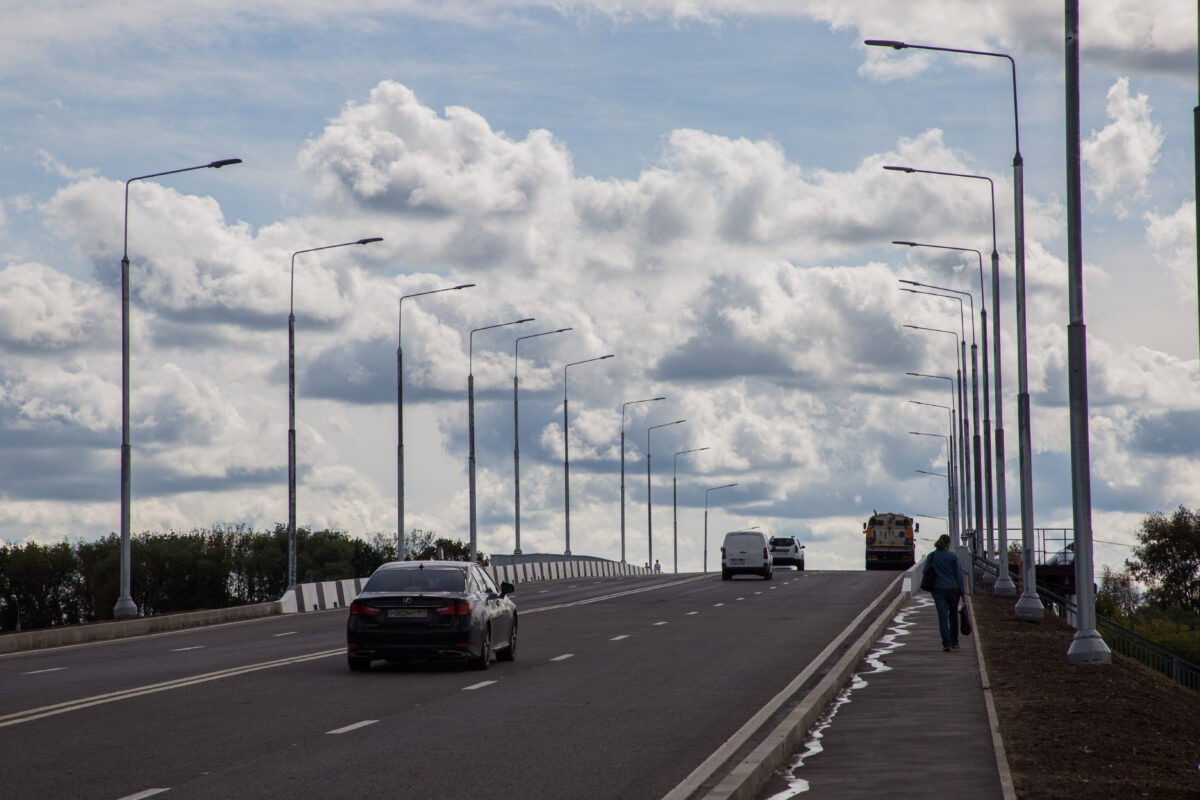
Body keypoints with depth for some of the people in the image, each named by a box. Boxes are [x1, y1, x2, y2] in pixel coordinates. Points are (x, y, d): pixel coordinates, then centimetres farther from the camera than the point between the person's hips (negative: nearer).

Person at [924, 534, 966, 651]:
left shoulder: (931, 556, 0)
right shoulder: (953, 556, -5)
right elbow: (958, 574, -5)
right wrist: (962, 592, 1)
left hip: (938, 590, 0)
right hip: (953, 589, 0)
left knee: (943, 617, -1)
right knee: (953, 615, 18)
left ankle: (946, 643, -14)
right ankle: (954, 642, 24)